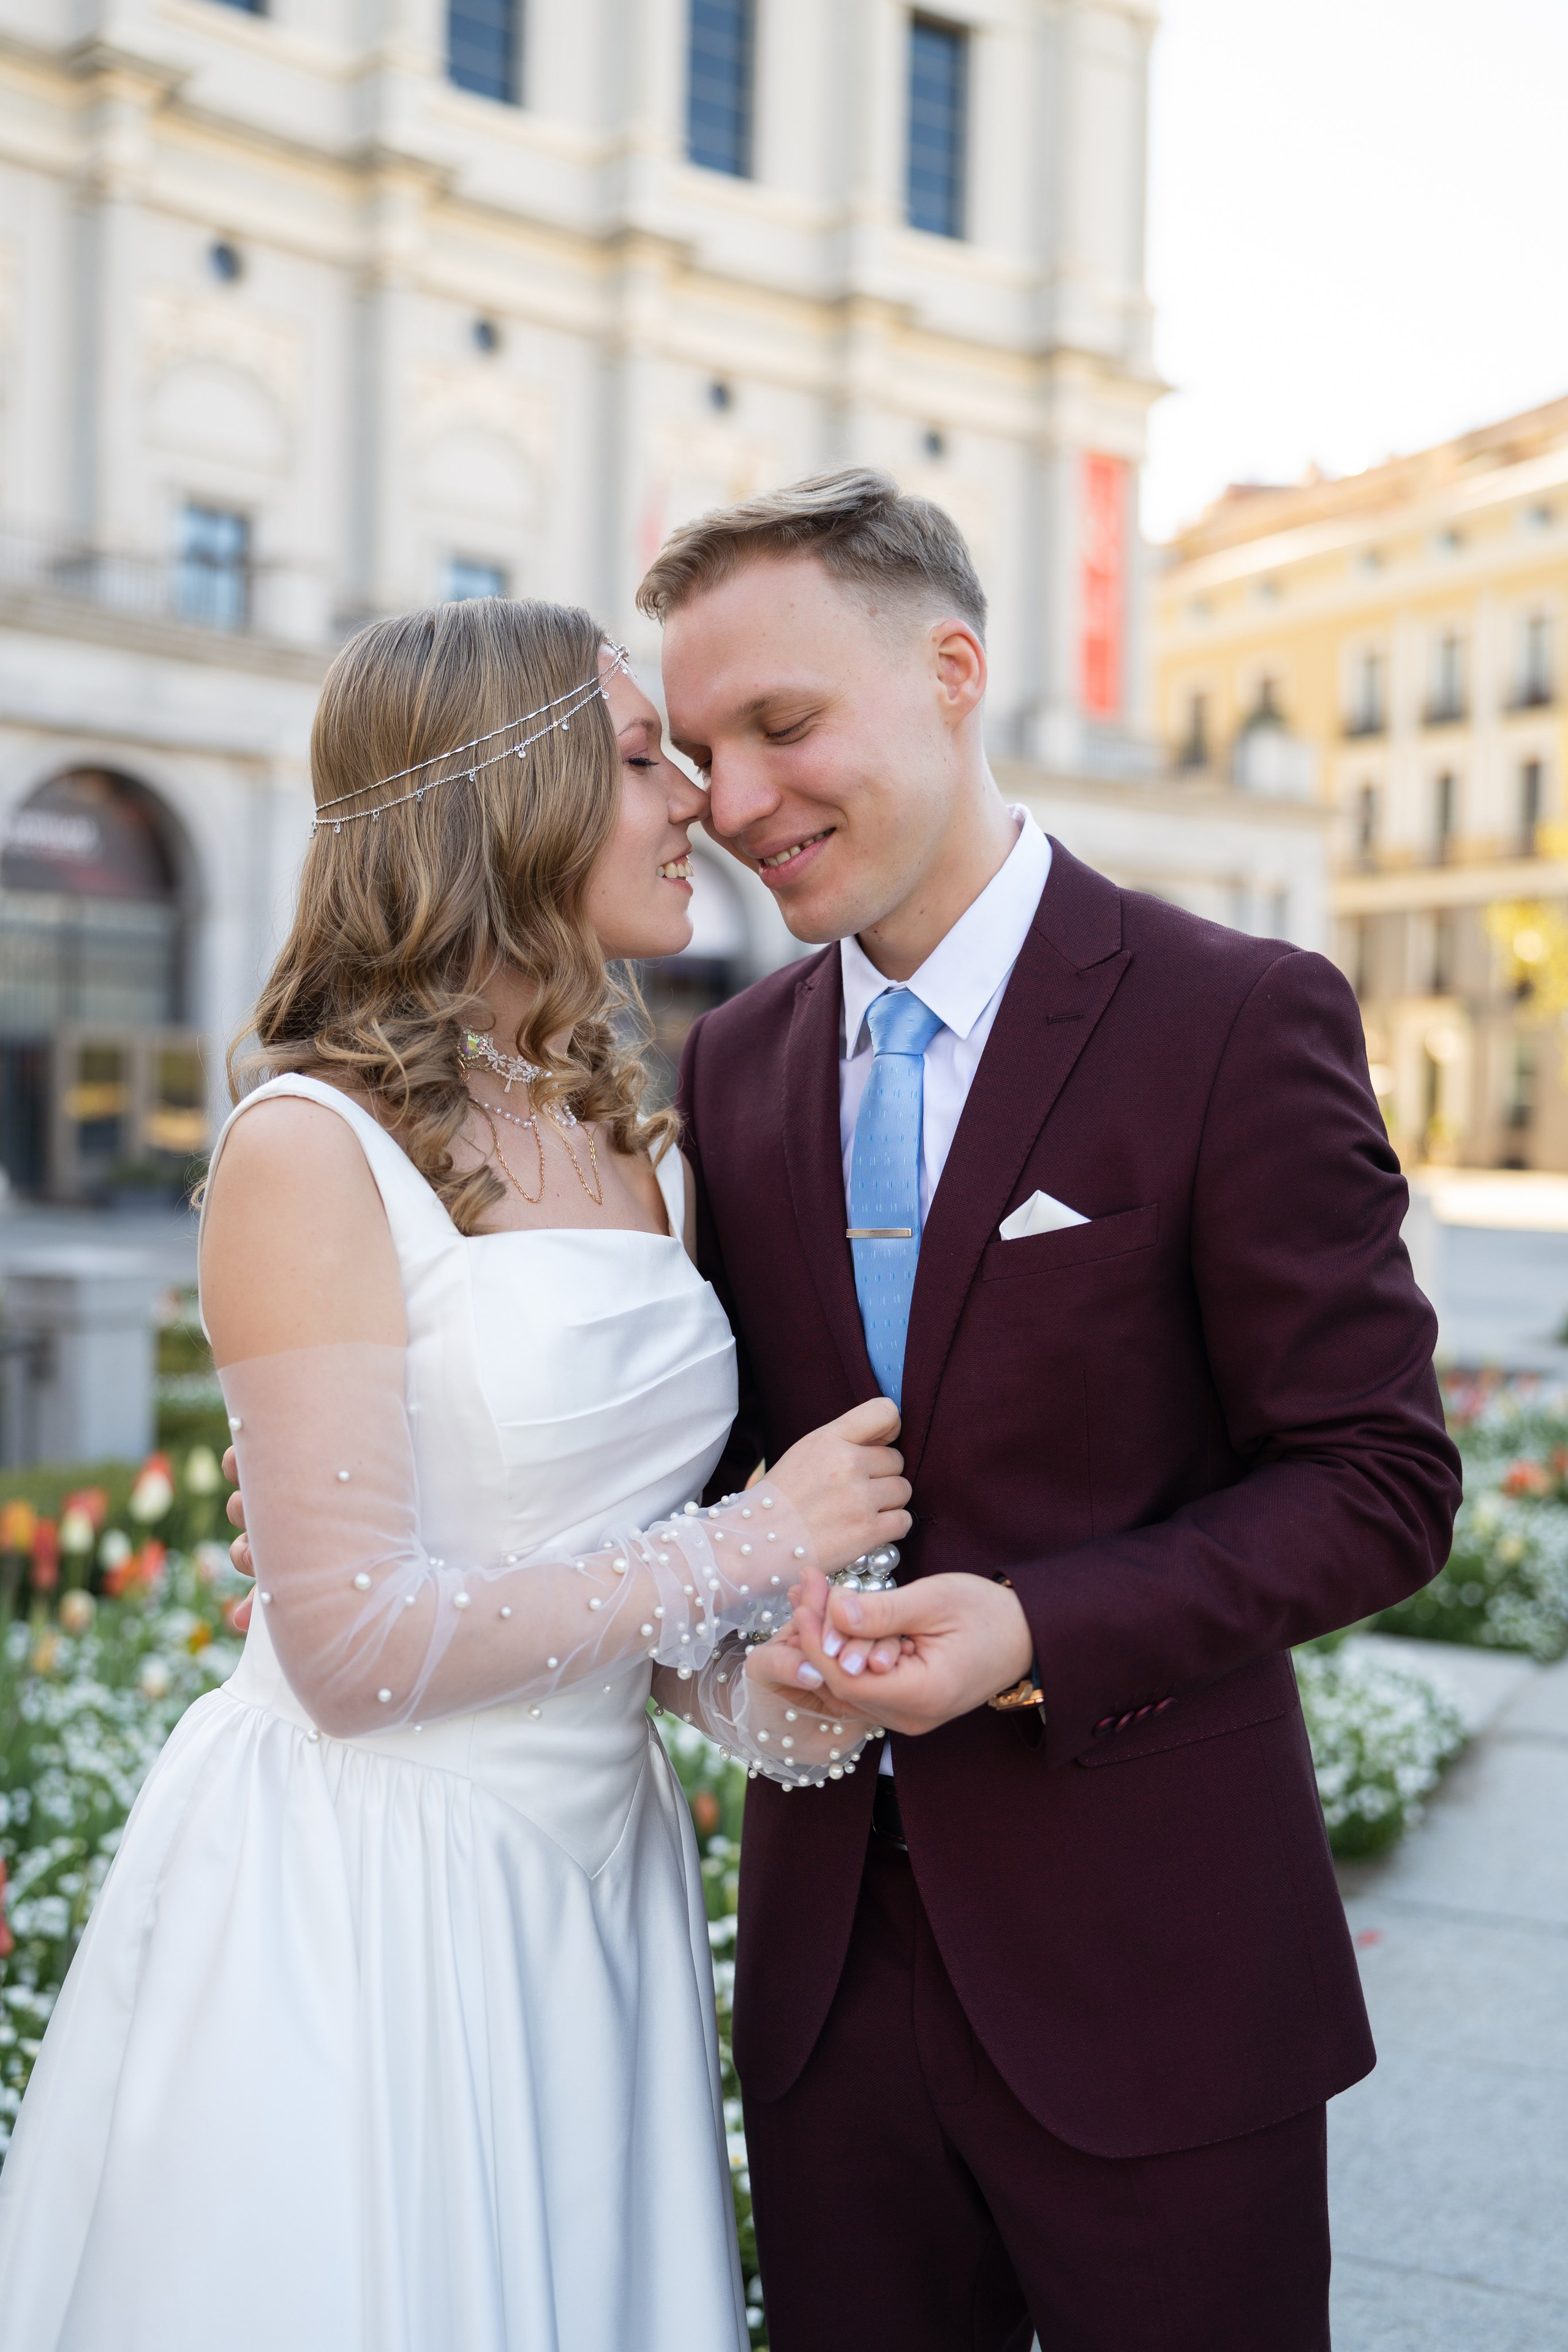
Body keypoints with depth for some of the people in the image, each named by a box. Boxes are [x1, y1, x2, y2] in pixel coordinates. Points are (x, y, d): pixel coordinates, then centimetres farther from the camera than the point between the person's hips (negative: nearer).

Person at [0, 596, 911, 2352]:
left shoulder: (640, 1155, 7)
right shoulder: (315, 1150, -15)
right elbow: (352, 1642, -19)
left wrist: (756, 1694, -5)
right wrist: (744, 1554, -14)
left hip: (594, 1876, 7)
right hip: (362, 1908, -7)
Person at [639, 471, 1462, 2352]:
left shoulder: (1238, 1021, -11)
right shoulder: (735, 1065, 6)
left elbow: (1379, 1479, -11)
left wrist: (1040, 1633, -23)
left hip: (1147, 1977, -4)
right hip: (832, 1960, 5)